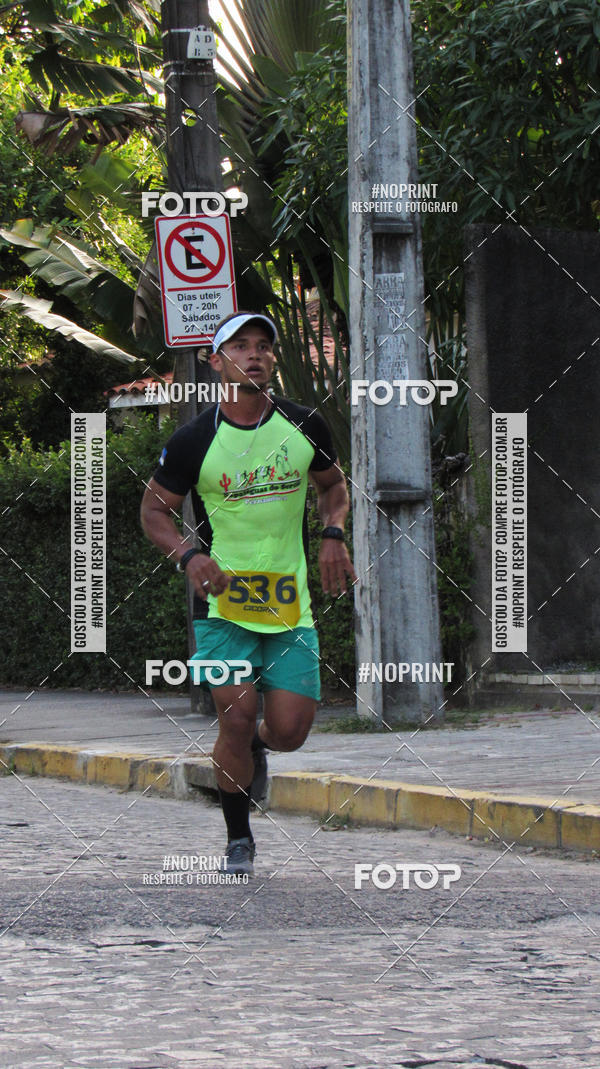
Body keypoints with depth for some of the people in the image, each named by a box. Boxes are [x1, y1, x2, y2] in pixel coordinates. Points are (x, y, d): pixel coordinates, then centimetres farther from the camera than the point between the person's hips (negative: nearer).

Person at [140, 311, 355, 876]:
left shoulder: (304, 426, 1)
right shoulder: (194, 440, -7)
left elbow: (332, 484, 19)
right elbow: (154, 509, 3)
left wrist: (333, 536, 0)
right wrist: (189, 555, -16)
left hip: (290, 602, 2)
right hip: (223, 602, -2)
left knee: (289, 731, -4)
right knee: (237, 714, -14)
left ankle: (254, 747, 35)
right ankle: (239, 840, 6)